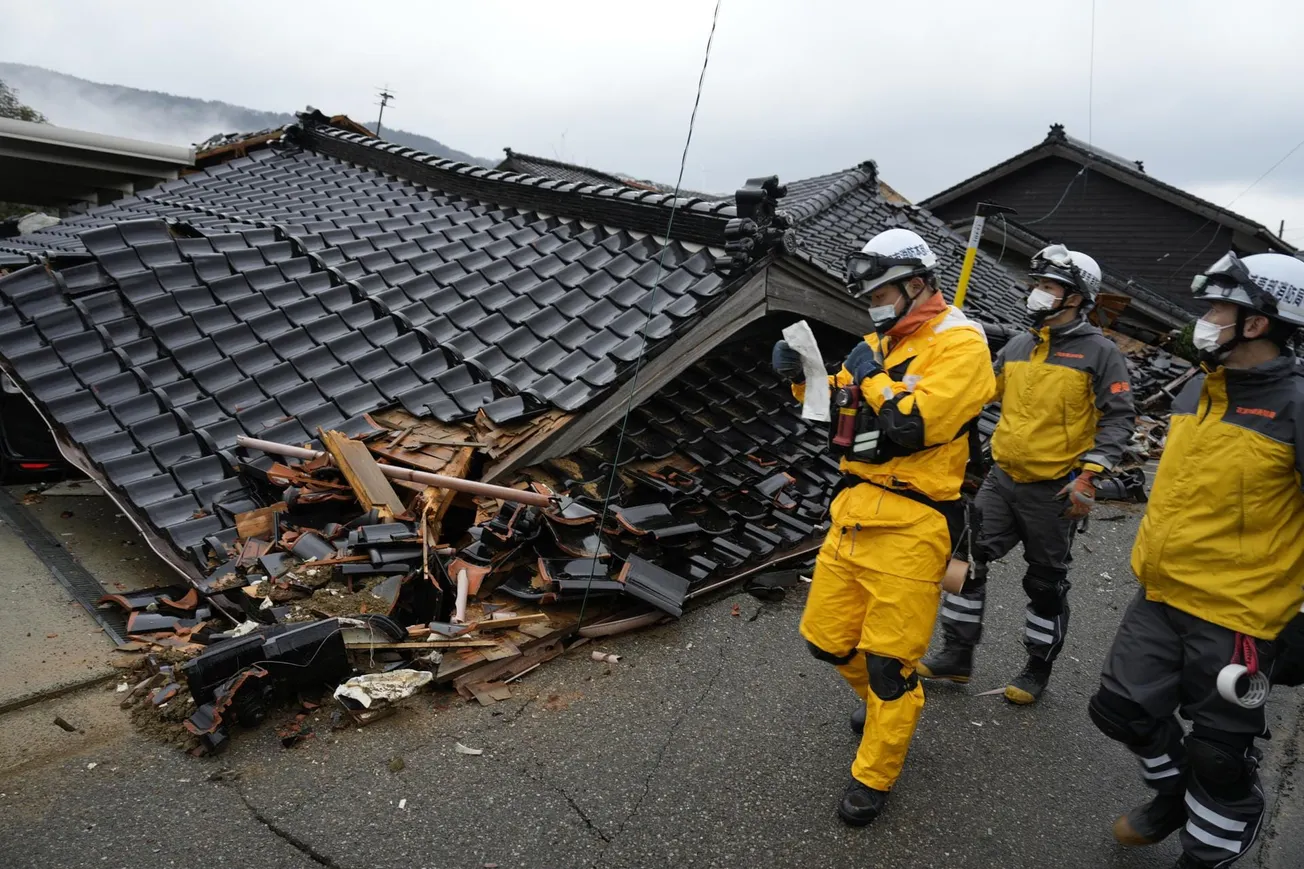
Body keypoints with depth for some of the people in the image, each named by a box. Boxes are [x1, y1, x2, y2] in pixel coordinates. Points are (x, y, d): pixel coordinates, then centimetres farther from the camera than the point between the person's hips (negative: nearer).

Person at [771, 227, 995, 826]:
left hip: (909, 527, -7)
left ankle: (874, 777, 25)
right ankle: (884, 702, 46)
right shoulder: (880, 344, 15)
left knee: (889, 663, 3)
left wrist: (870, 378, -8)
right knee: (827, 639, 16)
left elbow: (912, 427, -22)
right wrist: (805, 379, 3)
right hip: (854, 513, 8)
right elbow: (838, 417, 20)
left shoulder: (959, 343, -9)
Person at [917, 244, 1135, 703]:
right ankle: (956, 654, 19)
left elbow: (1118, 419, -10)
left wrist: (1089, 475, -18)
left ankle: (1038, 669, 29)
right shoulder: (1018, 346, 8)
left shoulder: (1100, 352, -8)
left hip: (1053, 492, -5)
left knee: (1046, 583, 10)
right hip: (1002, 479, 5)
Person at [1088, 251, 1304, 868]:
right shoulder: (1197, 390, 7)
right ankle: (1174, 794, 45)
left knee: (1219, 755, 9)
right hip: (1159, 597, 7)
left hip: (1234, 615, -7)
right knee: (1122, 707, 18)